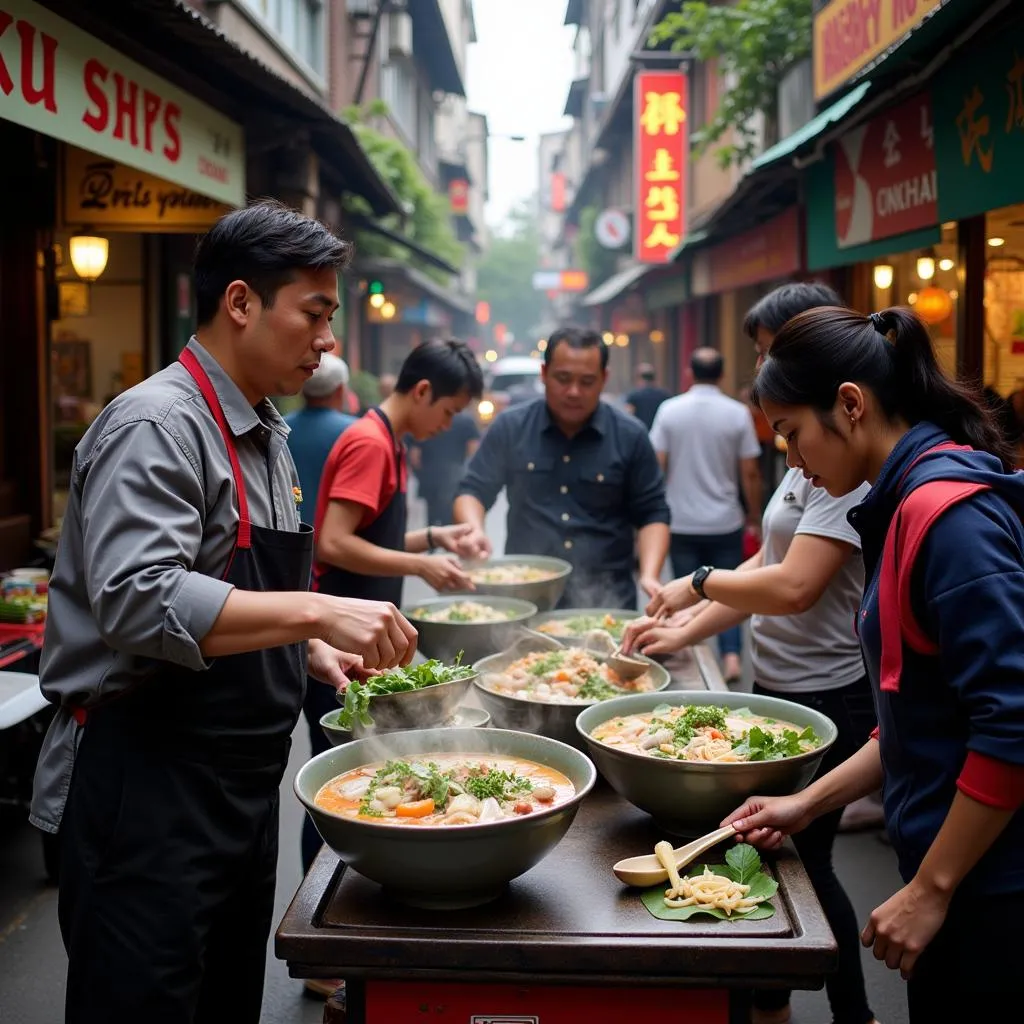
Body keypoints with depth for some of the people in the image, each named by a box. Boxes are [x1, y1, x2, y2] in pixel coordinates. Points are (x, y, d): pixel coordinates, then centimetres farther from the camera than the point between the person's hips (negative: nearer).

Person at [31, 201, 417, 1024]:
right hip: (145, 791, -9)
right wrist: (313, 612, -31)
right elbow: (137, 601, -30)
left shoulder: (266, 436, 13)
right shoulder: (156, 425, -17)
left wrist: (314, 653, 6)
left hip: (241, 782, 9)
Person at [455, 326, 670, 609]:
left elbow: (652, 513, 3)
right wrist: (475, 531, -16)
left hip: (606, 598, 0)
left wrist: (650, 576, -12)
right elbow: (473, 490, 5)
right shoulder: (510, 427, 0)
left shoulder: (630, 436, -1)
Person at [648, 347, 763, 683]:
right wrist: (754, 517, 6)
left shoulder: (669, 410, -3)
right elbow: (750, 473, -4)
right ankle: (731, 656, -3)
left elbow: (657, 467, -4)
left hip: (682, 523, 0)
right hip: (726, 523, 0)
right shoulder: (738, 413, -5)